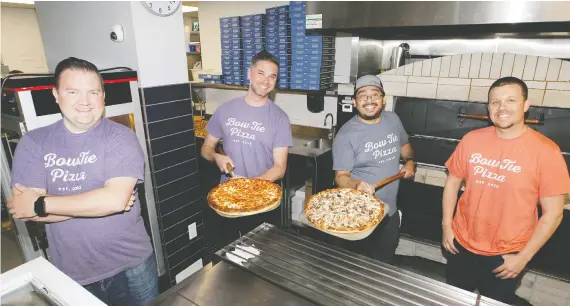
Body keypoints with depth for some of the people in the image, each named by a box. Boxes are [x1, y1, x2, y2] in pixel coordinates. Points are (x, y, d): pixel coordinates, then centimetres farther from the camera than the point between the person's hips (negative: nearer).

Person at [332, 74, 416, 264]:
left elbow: (404, 144, 19)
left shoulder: (393, 120, -1)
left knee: (386, 263, 25)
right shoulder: (346, 134, -19)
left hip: (390, 211, 6)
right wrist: (356, 184, -38)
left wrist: (409, 161, 3)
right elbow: (340, 177, -19)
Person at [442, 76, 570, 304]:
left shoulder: (546, 151, -14)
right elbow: (453, 182, 4)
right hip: (462, 244, 3)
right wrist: (447, 226, -1)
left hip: (505, 256, -2)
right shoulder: (472, 140, -6)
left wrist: (523, 257, -10)